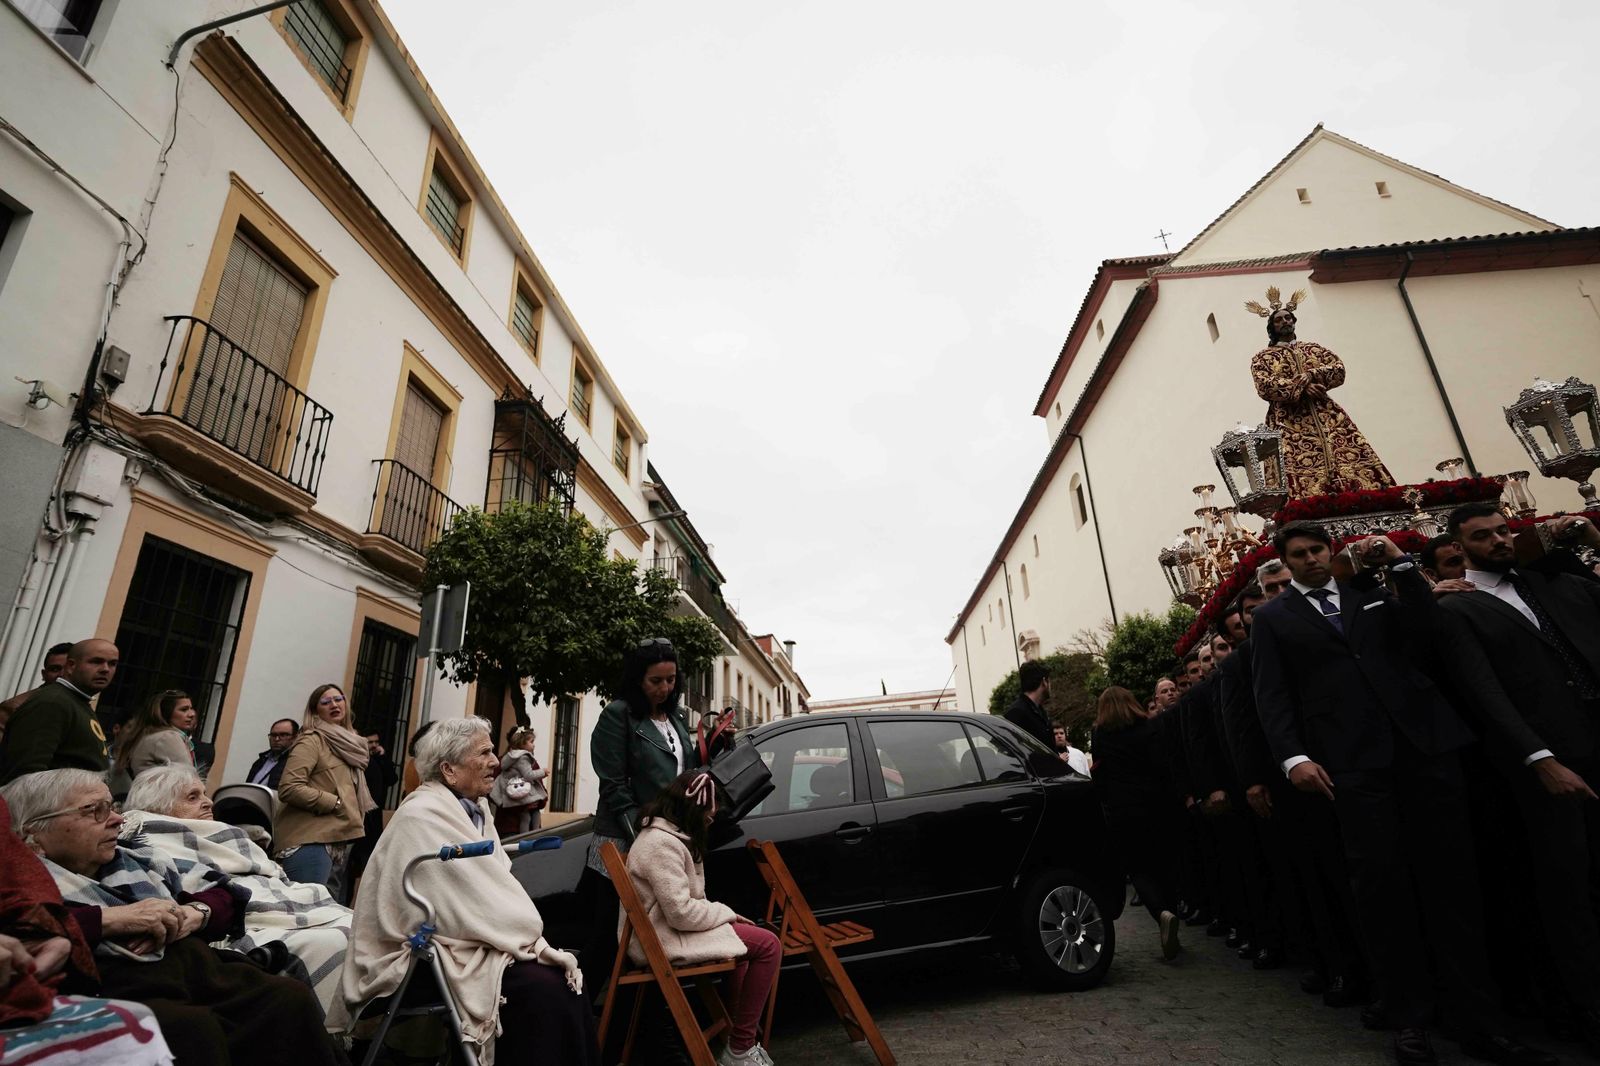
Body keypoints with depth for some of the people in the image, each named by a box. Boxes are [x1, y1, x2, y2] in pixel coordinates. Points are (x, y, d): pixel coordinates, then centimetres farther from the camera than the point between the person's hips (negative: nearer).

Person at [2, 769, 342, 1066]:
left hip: (199, 965, 6)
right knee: (194, 1030, -39)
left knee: (292, 998, -26)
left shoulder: (132, 861, 30)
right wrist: (111, 918, -10)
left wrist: (195, 913, 8)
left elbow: (222, 895, 30)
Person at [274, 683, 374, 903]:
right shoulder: (312, 740, -6)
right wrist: (336, 803, -13)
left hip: (339, 844, 8)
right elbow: (289, 788, -17)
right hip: (311, 843, -8)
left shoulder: (349, 744, 18)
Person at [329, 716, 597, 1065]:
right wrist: (535, 943, -14)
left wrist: (534, 941, -8)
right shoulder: (422, 818, -17)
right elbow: (469, 909, -20)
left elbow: (497, 890, 6)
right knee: (543, 989, -24)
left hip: (470, 946, 8)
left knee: (565, 978, -12)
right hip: (426, 960, -8)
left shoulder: (474, 809, 8)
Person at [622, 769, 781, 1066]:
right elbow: (681, 912, -27)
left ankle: (735, 1032, 24)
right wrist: (726, 912, -11)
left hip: (664, 928, 11)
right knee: (768, 945, -13)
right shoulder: (662, 844, -23)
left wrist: (723, 914, 3)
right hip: (661, 939, -11)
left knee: (748, 936, 24)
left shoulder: (663, 832, 10)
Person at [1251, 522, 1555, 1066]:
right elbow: (1272, 695, 2)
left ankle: (1475, 1018, 16)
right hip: (1352, 761, -2)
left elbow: (1425, 632, 2)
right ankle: (1409, 1016, 14)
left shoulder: (1371, 593, 18)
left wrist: (1400, 563, 2)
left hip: (1424, 740, 3)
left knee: (1451, 877, 4)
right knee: (1381, 883, 1)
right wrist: (1293, 757, -10)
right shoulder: (1272, 617, 9)